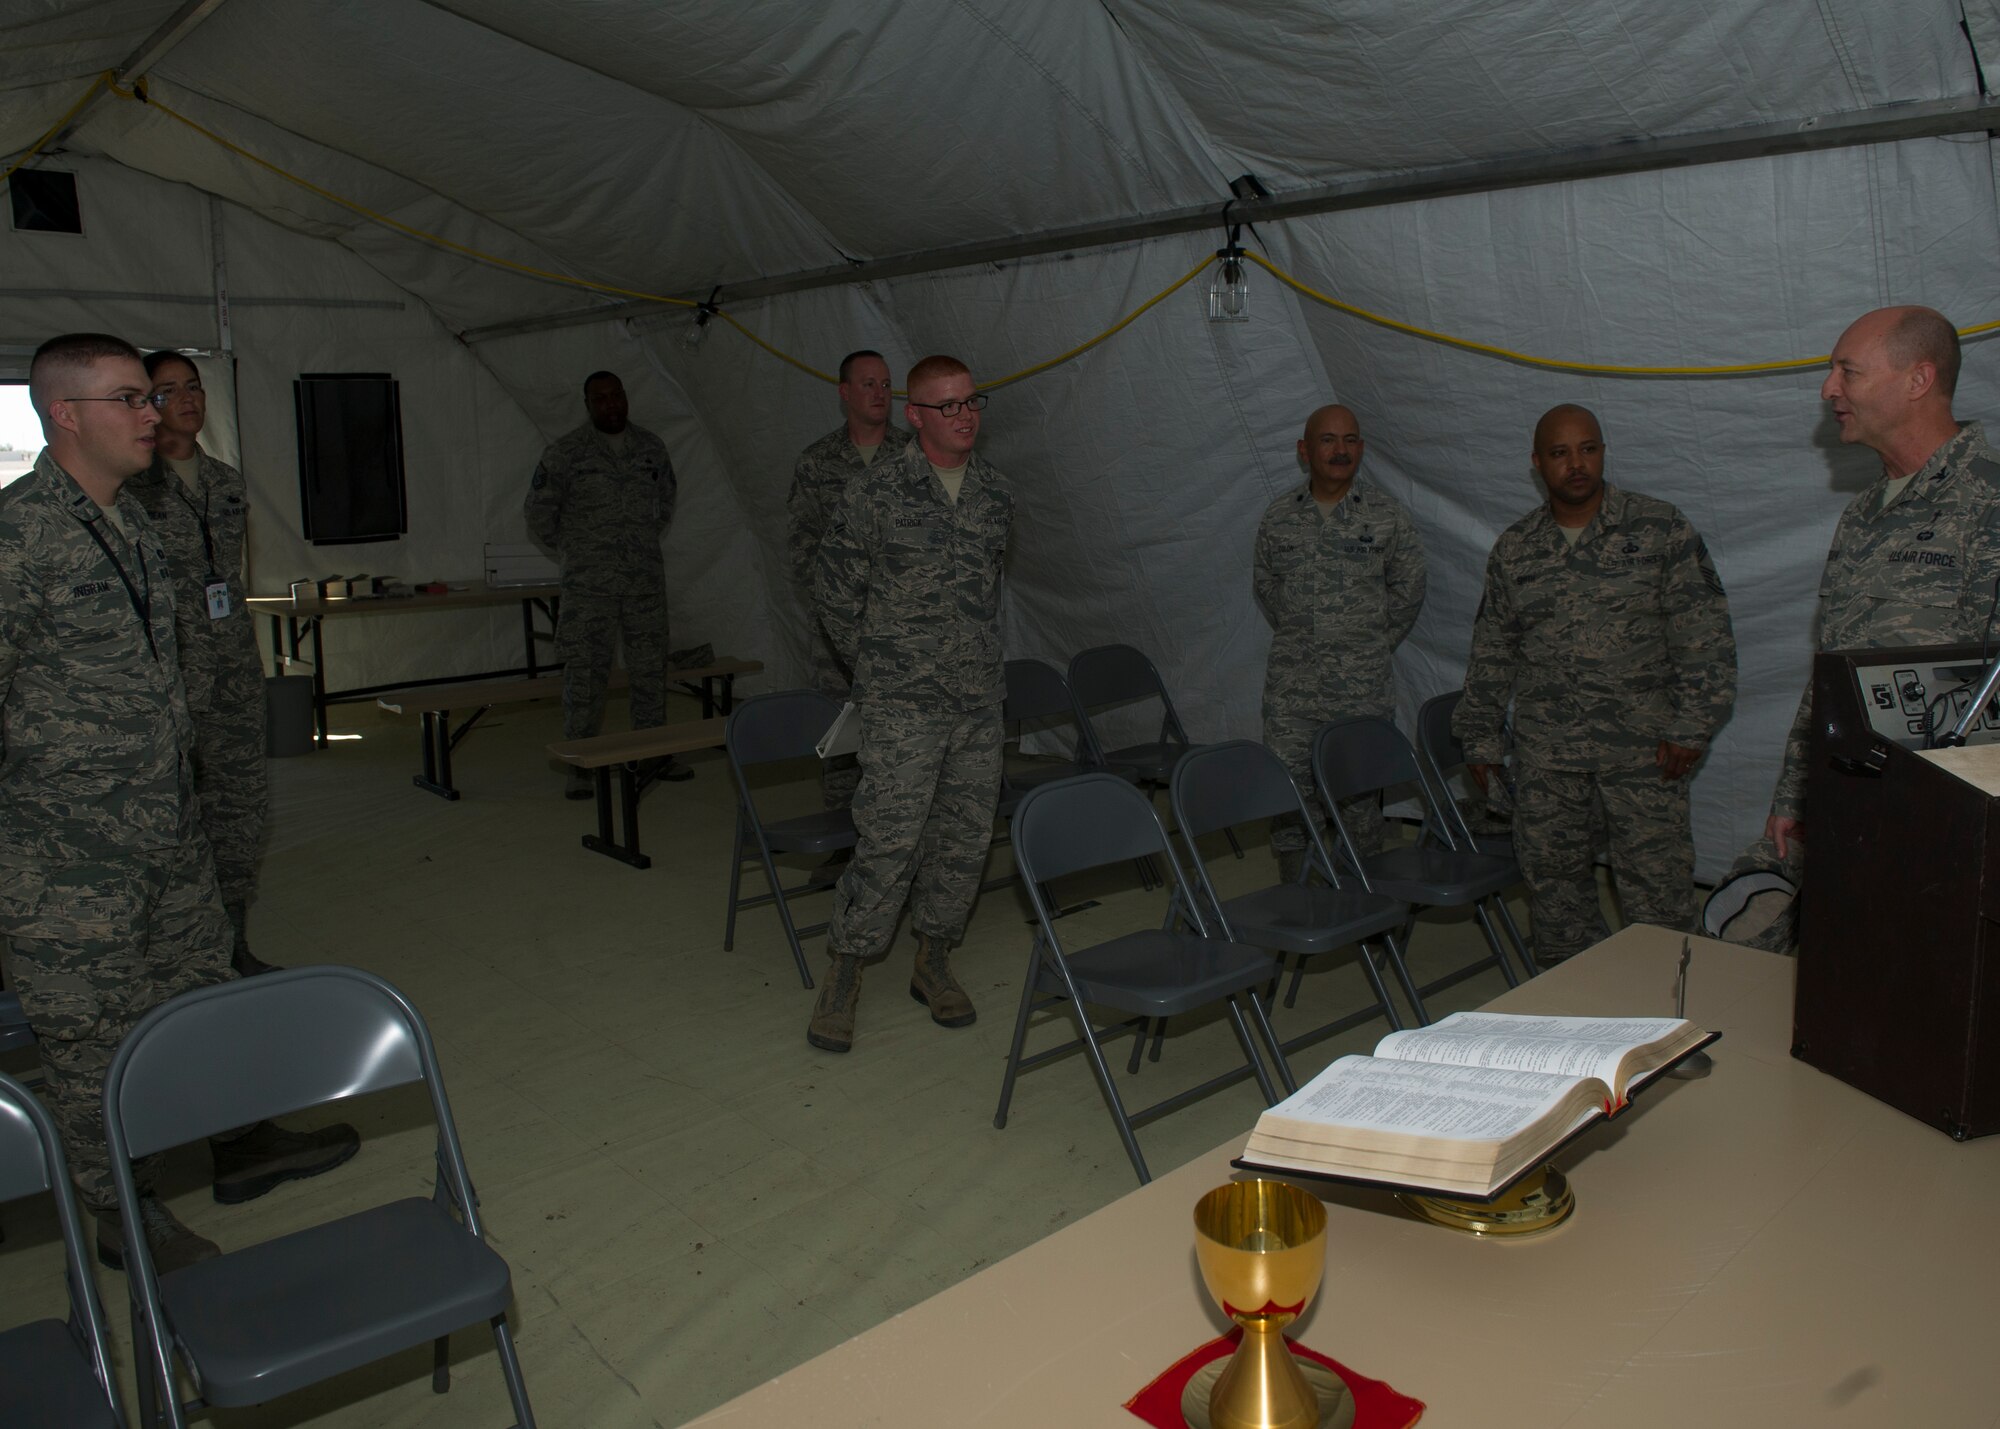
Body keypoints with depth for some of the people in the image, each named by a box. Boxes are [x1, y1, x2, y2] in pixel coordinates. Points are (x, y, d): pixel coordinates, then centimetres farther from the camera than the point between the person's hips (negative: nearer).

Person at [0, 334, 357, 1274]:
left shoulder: (130, 522, 10)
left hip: (168, 830, 9)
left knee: (202, 985, 21)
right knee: (94, 1035, 7)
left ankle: (241, 1145, 39)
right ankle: (127, 1217, 24)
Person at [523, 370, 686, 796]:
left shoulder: (651, 447, 9)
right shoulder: (565, 453, -2)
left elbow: (666, 502, 25)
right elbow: (538, 512, 5)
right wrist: (574, 553, 9)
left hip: (646, 581, 4)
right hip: (589, 585, -3)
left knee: (650, 668, 8)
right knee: (586, 670, -4)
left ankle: (654, 755, 20)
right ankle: (580, 766, 3)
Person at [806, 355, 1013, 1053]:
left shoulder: (996, 493, 9)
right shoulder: (875, 492, -7)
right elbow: (835, 592, 1)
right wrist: (878, 667, 8)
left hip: (980, 700, 5)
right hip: (903, 706, -5)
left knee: (965, 836, 9)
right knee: (889, 837, -10)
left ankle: (933, 962, 26)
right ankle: (842, 975, 6)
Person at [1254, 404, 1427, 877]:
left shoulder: (1387, 514, 0)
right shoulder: (1278, 517, 5)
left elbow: (1407, 588, 9)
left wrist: (1375, 644, 9)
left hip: (1363, 690, -2)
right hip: (1290, 686, 2)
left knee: (1360, 794, 2)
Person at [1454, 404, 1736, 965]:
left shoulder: (1661, 530, -1)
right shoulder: (1513, 549, 8)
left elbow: (1706, 636, -2)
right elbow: (1491, 654, 14)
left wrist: (1690, 729, -8)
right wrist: (1483, 740, 13)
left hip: (1643, 749, -3)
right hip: (1545, 754, 3)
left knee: (1656, 880, -2)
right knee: (1551, 876, 9)